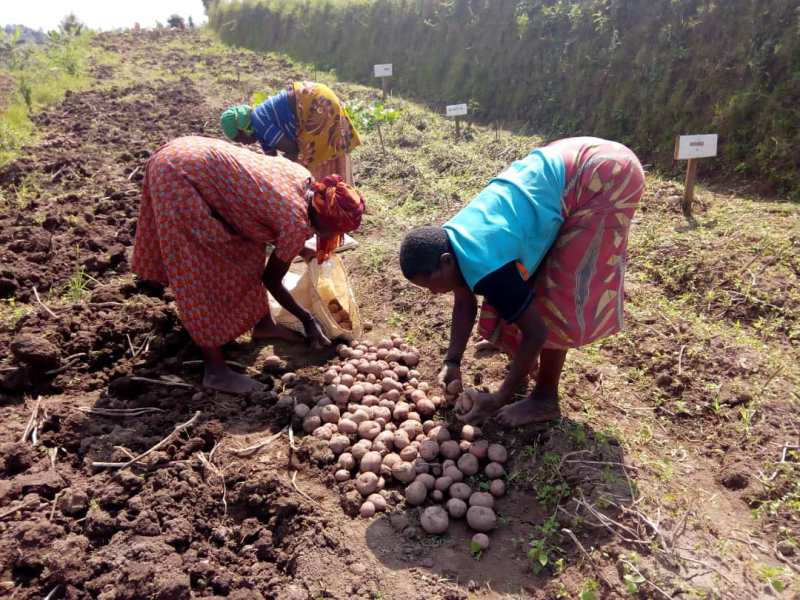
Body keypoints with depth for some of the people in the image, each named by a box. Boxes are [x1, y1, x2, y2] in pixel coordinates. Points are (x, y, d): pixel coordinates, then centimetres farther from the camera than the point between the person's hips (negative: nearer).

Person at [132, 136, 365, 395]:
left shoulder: (304, 179, 1)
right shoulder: (297, 223, -18)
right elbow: (272, 280, -4)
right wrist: (307, 319, 8)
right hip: (179, 176, -9)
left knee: (248, 250, 14)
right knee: (200, 272, -5)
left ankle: (263, 323, 29)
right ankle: (215, 370, 3)